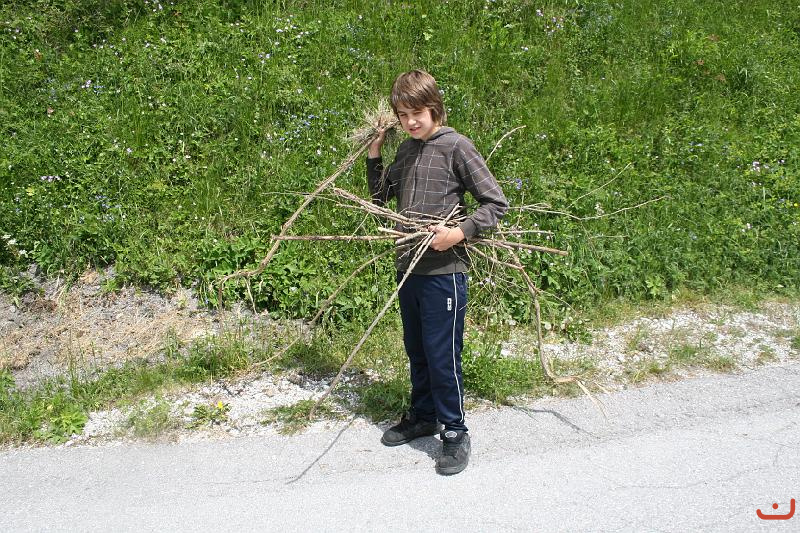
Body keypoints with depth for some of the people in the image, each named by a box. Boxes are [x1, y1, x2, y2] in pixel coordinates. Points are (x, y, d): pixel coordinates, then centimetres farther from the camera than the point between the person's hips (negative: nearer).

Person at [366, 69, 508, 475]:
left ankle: (454, 432, 16)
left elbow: (496, 203, -9)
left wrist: (460, 232, -21)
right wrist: (374, 155, 11)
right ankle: (422, 416, 36)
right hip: (408, 266, 7)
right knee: (416, 350, 18)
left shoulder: (455, 146, -9)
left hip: (443, 269, -7)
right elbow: (380, 196, 23)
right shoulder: (405, 151, 12)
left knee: (442, 354, 0)